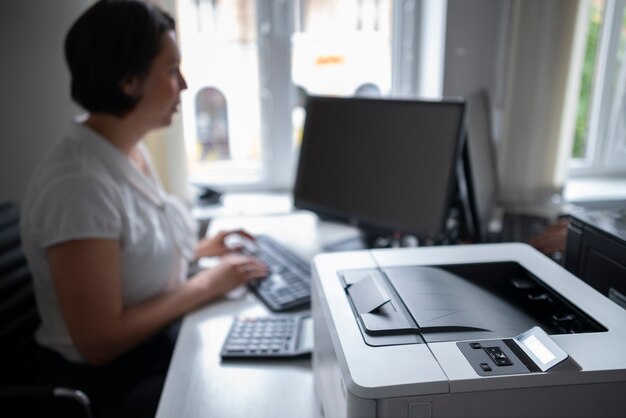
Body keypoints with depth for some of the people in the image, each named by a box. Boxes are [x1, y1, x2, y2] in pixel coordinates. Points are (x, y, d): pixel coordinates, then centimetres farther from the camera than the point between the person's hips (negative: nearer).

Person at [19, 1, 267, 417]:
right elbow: (99, 341, -23)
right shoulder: (78, 184, -26)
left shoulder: (132, 150, 1)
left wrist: (198, 250, 3)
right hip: (110, 382, -7)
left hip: (164, 344, 8)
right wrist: (205, 284, -17)